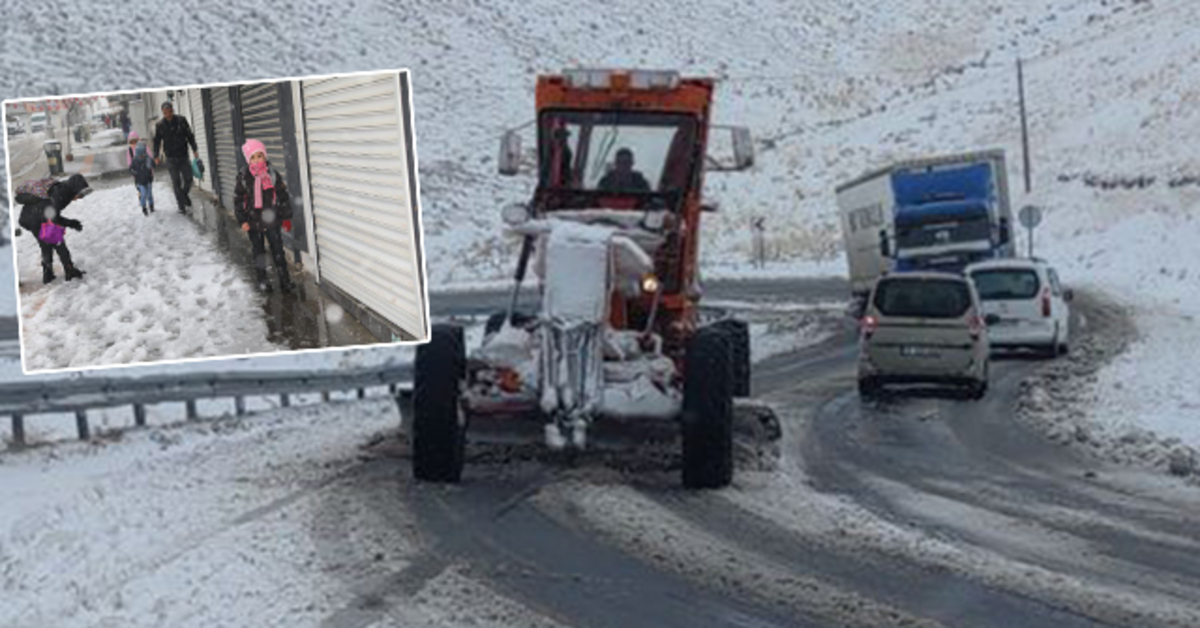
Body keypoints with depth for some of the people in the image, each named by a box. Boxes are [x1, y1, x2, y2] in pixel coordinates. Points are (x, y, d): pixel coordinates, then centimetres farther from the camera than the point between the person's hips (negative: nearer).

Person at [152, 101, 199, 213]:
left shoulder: (181, 121, 1)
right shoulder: (160, 125, 0)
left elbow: (190, 136, 6)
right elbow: (157, 142, 7)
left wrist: (194, 149, -2)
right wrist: (156, 156, 0)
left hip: (183, 156, 1)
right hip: (171, 158, -1)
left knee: (188, 179, -1)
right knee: (176, 182, -1)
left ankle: (184, 195, 28)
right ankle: (182, 205, 5)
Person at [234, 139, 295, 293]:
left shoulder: (272, 174, -6)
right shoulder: (244, 176, -7)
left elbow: (282, 196, 3)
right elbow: (238, 198, -1)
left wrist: (286, 217, 5)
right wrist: (242, 220, -5)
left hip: (271, 219, 0)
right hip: (253, 221, 0)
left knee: (277, 248, 3)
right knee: (258, 250, 11)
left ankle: (284, 279, 10)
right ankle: (262, 279, 22)